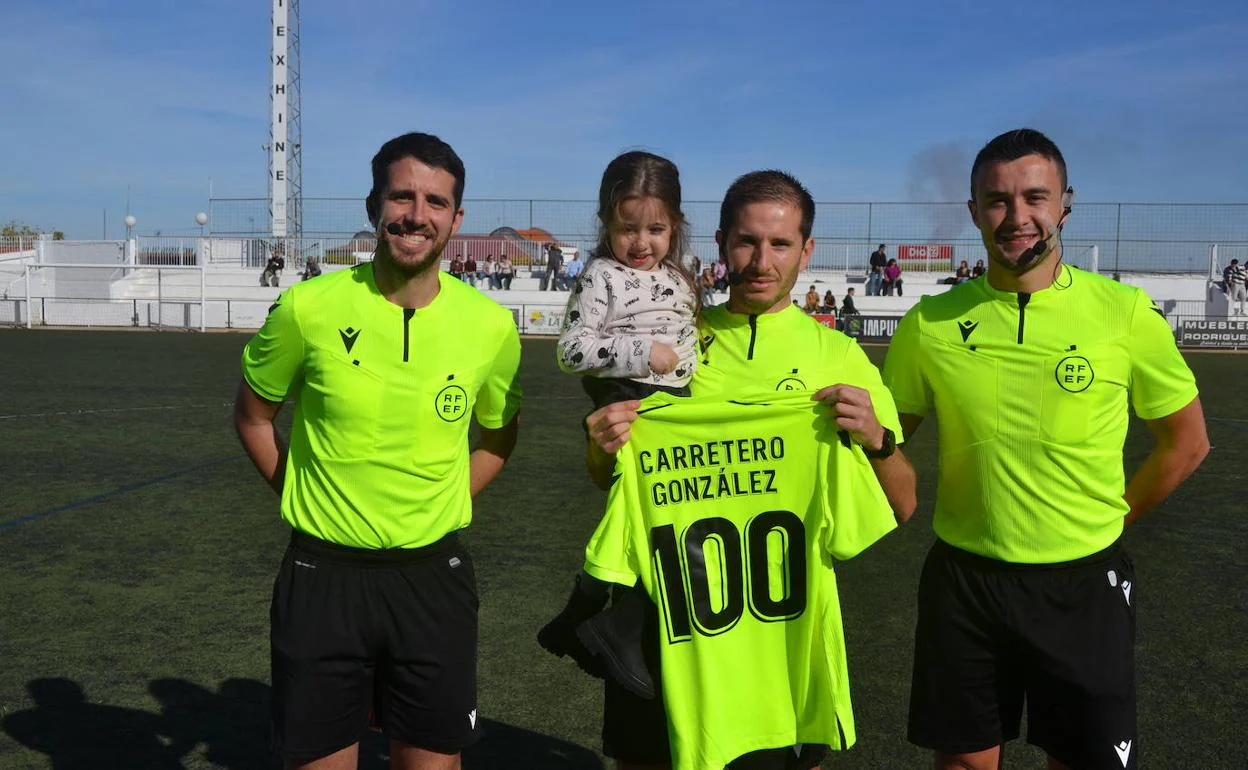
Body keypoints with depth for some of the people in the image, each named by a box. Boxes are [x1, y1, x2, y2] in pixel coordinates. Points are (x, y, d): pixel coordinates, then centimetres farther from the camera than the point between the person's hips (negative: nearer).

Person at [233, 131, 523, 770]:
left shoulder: (491, 325, -4)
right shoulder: (309, 307, -9)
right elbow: (254, 415, 8)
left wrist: (440, 504, 4)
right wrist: (305, 496, 2)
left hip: (433, 575, 1)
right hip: (323, 573, -1)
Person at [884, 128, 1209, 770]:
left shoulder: (1125, 313, -7)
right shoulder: (931, 323, -4)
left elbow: (1186, 441, 4)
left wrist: (1107, 519, 2)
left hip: (1084, 584, -1)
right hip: (962, 580, 1)